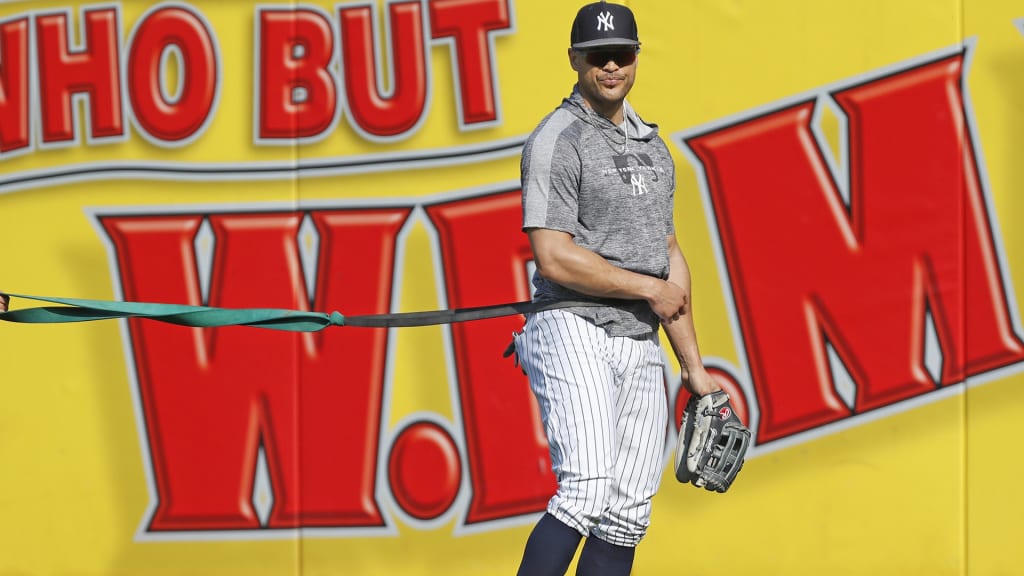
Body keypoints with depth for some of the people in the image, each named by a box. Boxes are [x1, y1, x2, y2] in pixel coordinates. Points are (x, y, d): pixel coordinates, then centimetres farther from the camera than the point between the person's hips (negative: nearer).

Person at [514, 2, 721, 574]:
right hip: (573, 333, -8)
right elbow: (554, 257, -15)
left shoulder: (653, 147, 19)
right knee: (587, 490, -23)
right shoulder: (558, 140, -6)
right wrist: (650, 289, -7)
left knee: (628, 516, 3)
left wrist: (694, 366, 20)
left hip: (641, 348, 8)